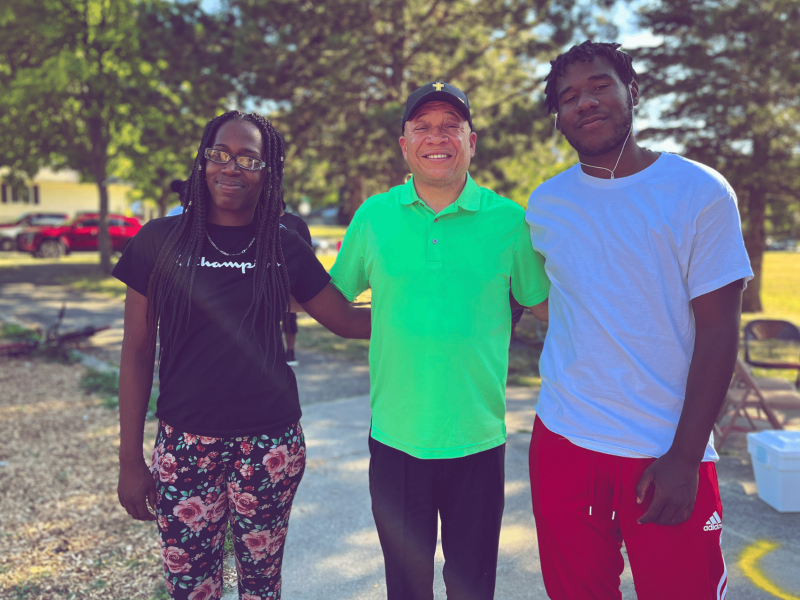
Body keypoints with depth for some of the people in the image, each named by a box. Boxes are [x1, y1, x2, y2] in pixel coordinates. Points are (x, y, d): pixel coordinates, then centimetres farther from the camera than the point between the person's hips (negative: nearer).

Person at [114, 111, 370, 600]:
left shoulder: (285, 247, 1)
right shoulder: (161, 240, -1)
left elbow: (347, 320, 8)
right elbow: (137, 353, 2)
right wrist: (131, 459, 2)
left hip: (270, 443, 1)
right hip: (186, 443, 0)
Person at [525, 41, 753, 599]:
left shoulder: (700, 192, -6)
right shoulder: (544, 204, 3)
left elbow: (718, 329, -9)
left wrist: (685, 457, -13)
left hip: (667, 451, -2)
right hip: (563, 442, 3)